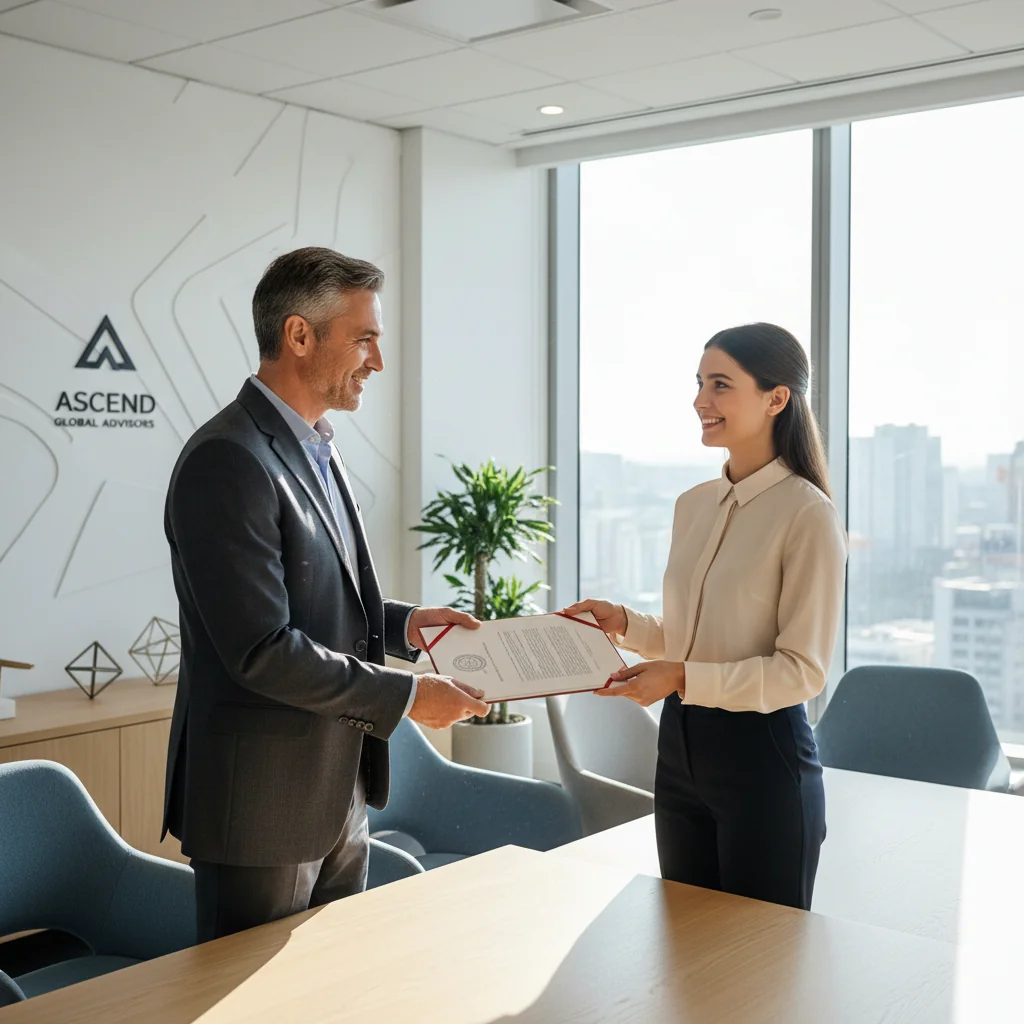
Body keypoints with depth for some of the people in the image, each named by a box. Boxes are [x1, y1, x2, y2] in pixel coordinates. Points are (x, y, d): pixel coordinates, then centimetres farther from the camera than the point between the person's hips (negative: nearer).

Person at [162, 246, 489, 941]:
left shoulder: (316, 450, 12)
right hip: (263, 805, -9)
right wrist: (406, 696, -18)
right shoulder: (228, 460, -20)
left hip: (341, 795, 9)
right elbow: (261, 649, -25)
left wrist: (401, 624, 4)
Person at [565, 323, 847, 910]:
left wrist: (682, 678, -23)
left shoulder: (807, 515, -15)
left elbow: (803, 670, -16)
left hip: (763, 756, -7)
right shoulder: (693, 506, 7)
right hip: (681, 746, 7)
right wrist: (624, 623, 0)